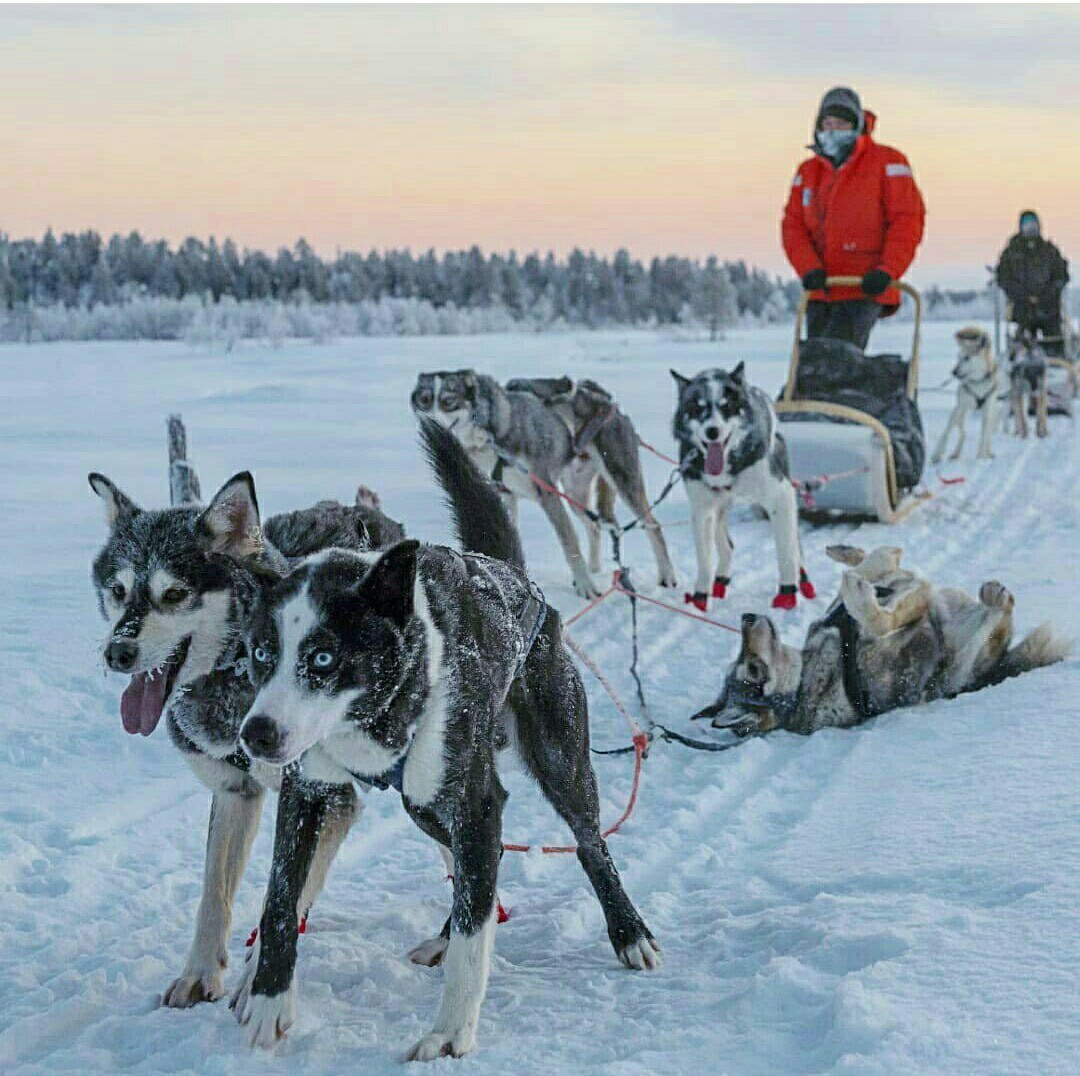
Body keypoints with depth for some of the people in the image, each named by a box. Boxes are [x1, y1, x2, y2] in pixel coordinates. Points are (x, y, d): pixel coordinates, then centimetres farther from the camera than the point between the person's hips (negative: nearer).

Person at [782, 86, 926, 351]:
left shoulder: (887, 163, 1)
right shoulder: (808, 171, 16)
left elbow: (907, 220, -4)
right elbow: (793, 226, 9)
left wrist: (887, 270, -16)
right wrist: (809, 268, -9)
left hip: (865, 289, -6)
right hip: (821, 292, 6)